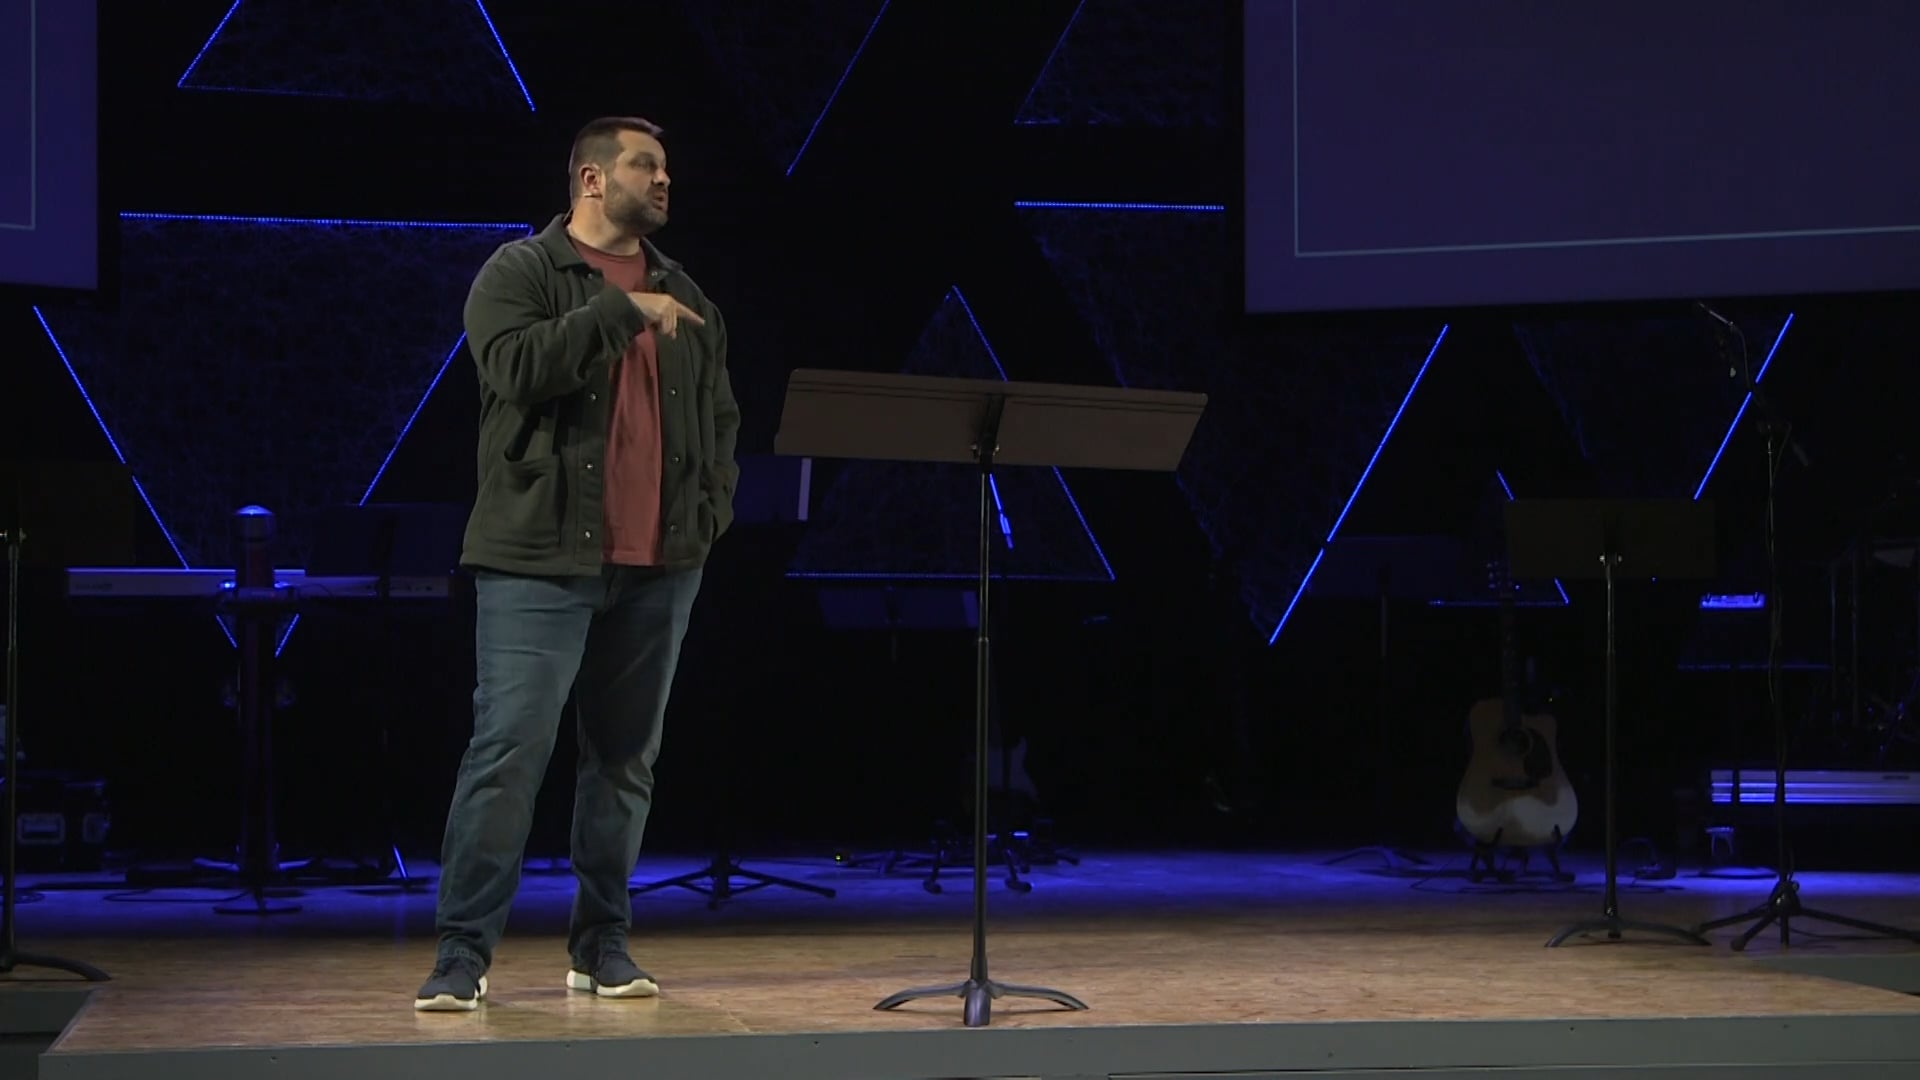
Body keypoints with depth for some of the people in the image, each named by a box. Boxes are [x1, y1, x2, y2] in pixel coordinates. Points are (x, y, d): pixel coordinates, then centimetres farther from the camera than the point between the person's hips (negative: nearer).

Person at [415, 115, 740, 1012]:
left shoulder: (683, 295, 17)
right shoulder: (520, 272, 0)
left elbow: (720, 415, 22)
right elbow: (517, 367, -19)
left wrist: (712, 510, 9)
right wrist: (621, 310, -18)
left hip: (658, 567, 6)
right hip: (541, 561, -5)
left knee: (625, 758, 9)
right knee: (508, 751, -9)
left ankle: (602, 946, 19)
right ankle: (463, 952, -3)